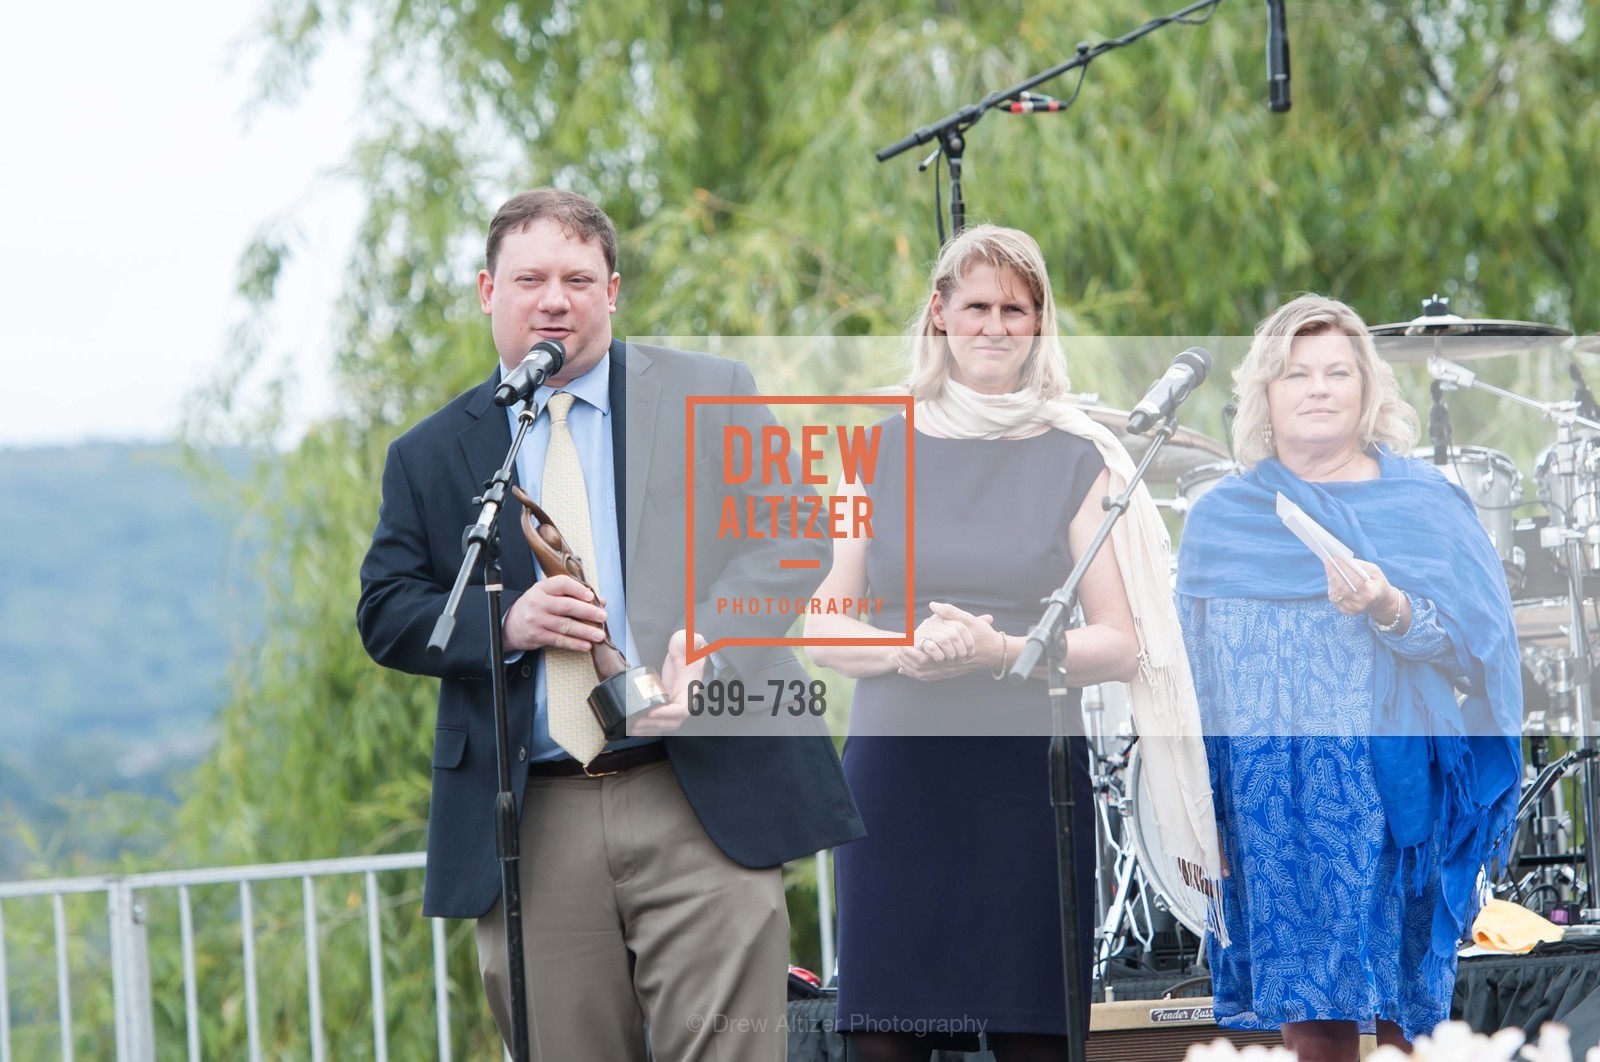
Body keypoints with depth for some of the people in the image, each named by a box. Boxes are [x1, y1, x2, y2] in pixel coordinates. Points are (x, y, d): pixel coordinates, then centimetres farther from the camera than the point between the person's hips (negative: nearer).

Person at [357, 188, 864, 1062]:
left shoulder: (712, 395, 11)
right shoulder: (428, 455, 14)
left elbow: (794, 536, 3)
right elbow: (385, 612, 9)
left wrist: (710, 638, -16)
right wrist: (503, 624, -10)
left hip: (703, 803, -1)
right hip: (532, 831, 2)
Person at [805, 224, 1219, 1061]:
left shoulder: (1077, 461, 6)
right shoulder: (881, 453, 11)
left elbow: (1121, 646, 3)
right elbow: (823, 628, 10)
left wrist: (1001, 651, -13)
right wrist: (907, 649, -11)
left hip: (1028, 778, -1)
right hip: (894, 775, 1)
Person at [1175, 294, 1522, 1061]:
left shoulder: (1425, 503, 4)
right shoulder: (1220, 519, 10)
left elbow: (1473, 652, 0)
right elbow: (1192, 678, 12)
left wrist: (1392, 611, -19)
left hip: (1397, 796, -2)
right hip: (1271, 802, 2)